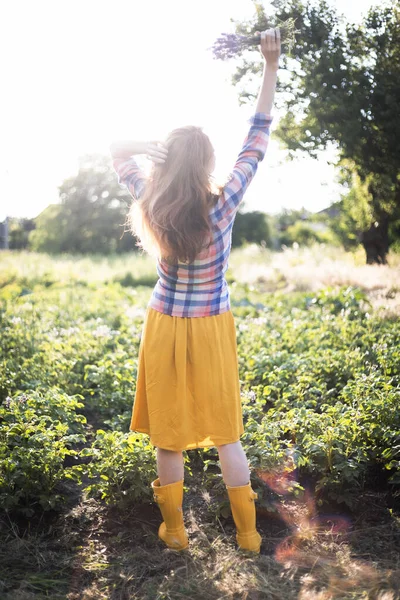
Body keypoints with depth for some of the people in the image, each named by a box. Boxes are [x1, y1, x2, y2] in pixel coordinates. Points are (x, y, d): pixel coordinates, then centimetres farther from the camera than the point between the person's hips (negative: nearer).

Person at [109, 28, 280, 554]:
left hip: (165, 328, 1)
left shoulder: (153, 208, -12)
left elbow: (117, 151, 5)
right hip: (212, 331, 0)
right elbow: (257, 140, -9)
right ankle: (248, 534, 20)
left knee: (168, 434, 12)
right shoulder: (223, 206, -17)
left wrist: (158, 148, -7)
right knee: (226, 432, 11)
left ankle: (174, 530, 23)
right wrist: (271, 65, -6)